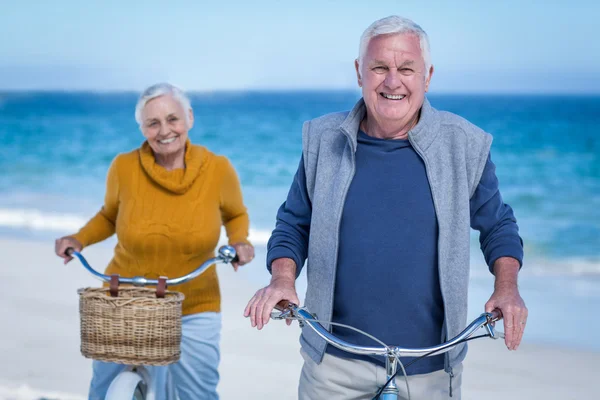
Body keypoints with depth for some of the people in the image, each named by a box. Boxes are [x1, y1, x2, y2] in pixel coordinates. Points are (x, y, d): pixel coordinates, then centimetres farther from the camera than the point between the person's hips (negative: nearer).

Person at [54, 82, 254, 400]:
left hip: (193, 309, 0)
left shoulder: (217, 169, -11)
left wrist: (239, 242, -11)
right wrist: (79, 239, -7)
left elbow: (236, 216, 9)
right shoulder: (124, 168, -10)